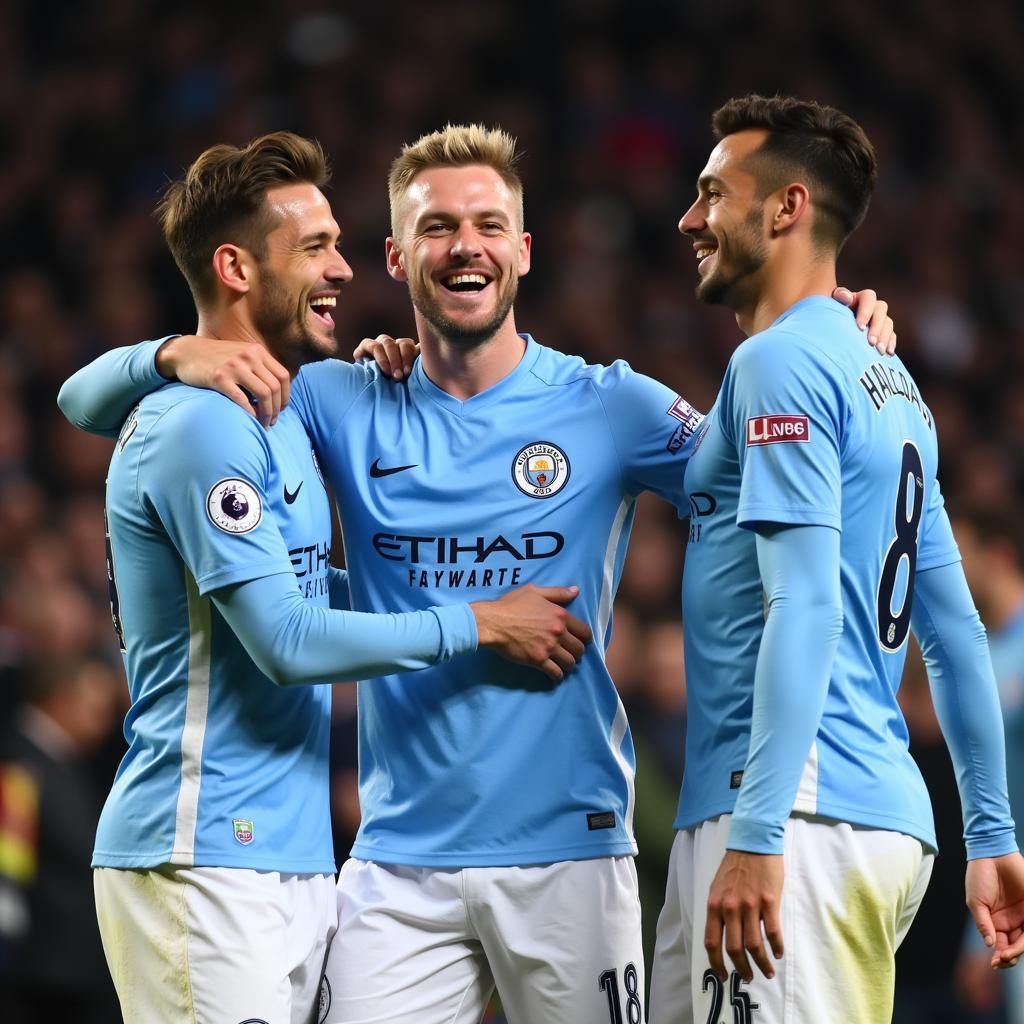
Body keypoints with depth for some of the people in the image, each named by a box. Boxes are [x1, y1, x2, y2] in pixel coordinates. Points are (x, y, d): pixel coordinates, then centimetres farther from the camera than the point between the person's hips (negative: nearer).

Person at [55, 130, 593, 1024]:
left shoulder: (280, 417, 18)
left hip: (293, 862, 10)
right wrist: (483, 623, -11)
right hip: (207, 859, -10)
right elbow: (288, 641, -18)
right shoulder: (202, 428, -13)